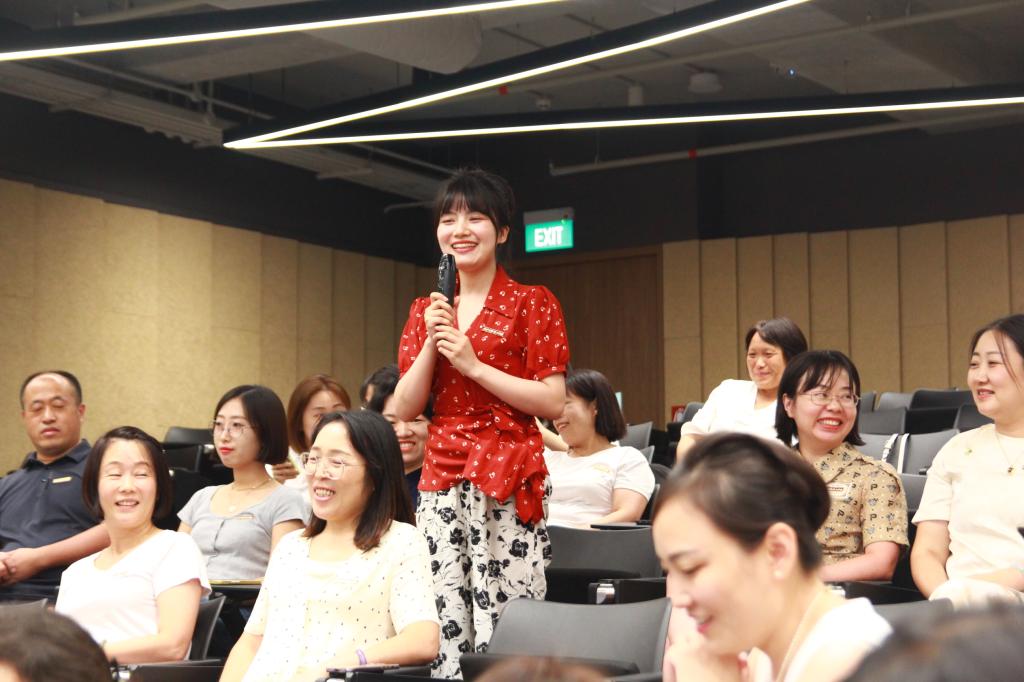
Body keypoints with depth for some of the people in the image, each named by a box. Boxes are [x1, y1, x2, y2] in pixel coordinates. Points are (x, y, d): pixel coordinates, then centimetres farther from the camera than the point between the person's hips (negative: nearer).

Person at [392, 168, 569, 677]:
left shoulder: (531, 303, 1)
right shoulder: (425, 310, 14)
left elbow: (554, 402, -7)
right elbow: (404, 409, 9)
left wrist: (473, 365, -12)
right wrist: (431, 344, -5)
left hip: (508, 474, -4)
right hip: (440, 476, 4)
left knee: (504, 623, -8)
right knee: (443, 621, 1)